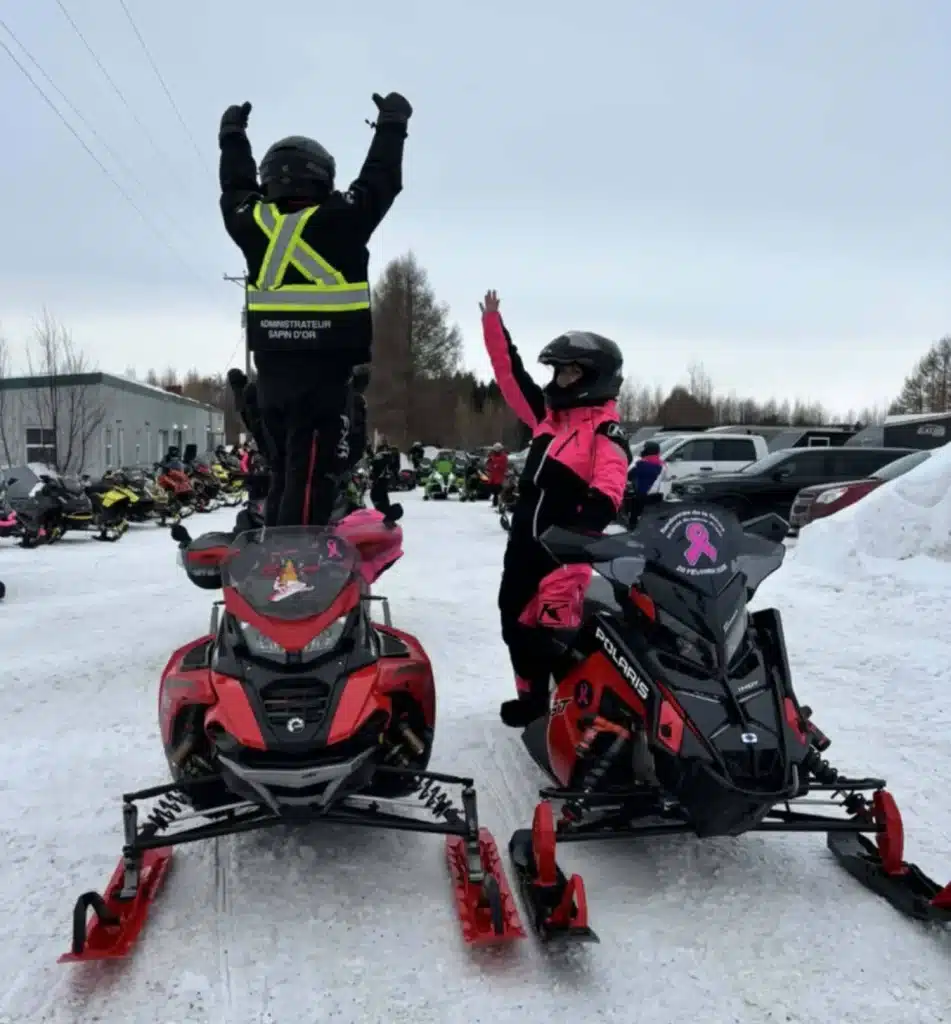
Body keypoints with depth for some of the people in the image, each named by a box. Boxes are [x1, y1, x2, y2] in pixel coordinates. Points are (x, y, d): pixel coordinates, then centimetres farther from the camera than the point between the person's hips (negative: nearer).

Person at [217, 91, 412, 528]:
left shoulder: (252, 221, 8)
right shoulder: (341, 218, -4)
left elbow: (235, 188, 29)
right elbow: (381, 180, 9)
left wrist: (232, 136, 45)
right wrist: (392, 126, 24)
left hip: (271, 367, 6)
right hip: (326, 368, -6)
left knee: (282, 472, 16)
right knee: (312, 475, -7)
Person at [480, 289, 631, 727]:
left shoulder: (606, 432, -9)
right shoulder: (547, 414, 12)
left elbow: (608, 490, -23)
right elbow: (511, 375, 20)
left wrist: (583, 529, -40)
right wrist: (492, 324, 19)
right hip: (524, 540, 8)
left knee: (555, 631, -13)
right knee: (515, 621, 15)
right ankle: (531, 698, 29)